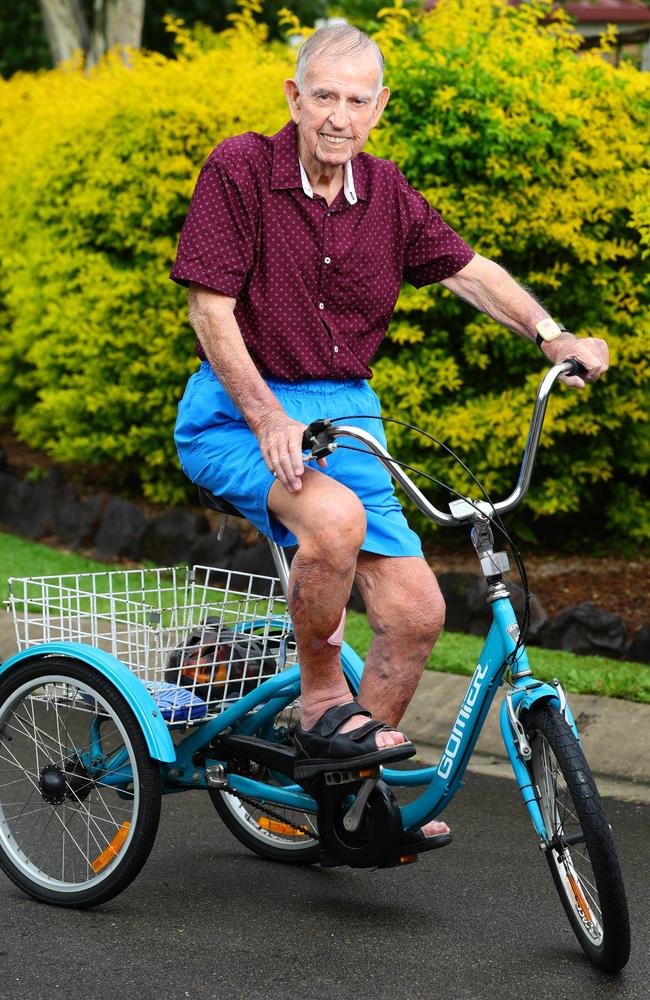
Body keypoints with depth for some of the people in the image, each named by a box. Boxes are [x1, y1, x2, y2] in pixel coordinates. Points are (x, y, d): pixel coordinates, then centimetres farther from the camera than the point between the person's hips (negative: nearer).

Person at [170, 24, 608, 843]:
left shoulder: (386, 193, 5)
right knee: (336, 518, -37)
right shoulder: (239, 169, -11)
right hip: (238, 410, -6)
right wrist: (268, 421, -23)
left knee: (416, 612, -3)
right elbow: (211, 311, -14)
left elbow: (467, 269, 12)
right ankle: (322, 704, -12)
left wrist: (551, 336, -3)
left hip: (344, 411, 6)